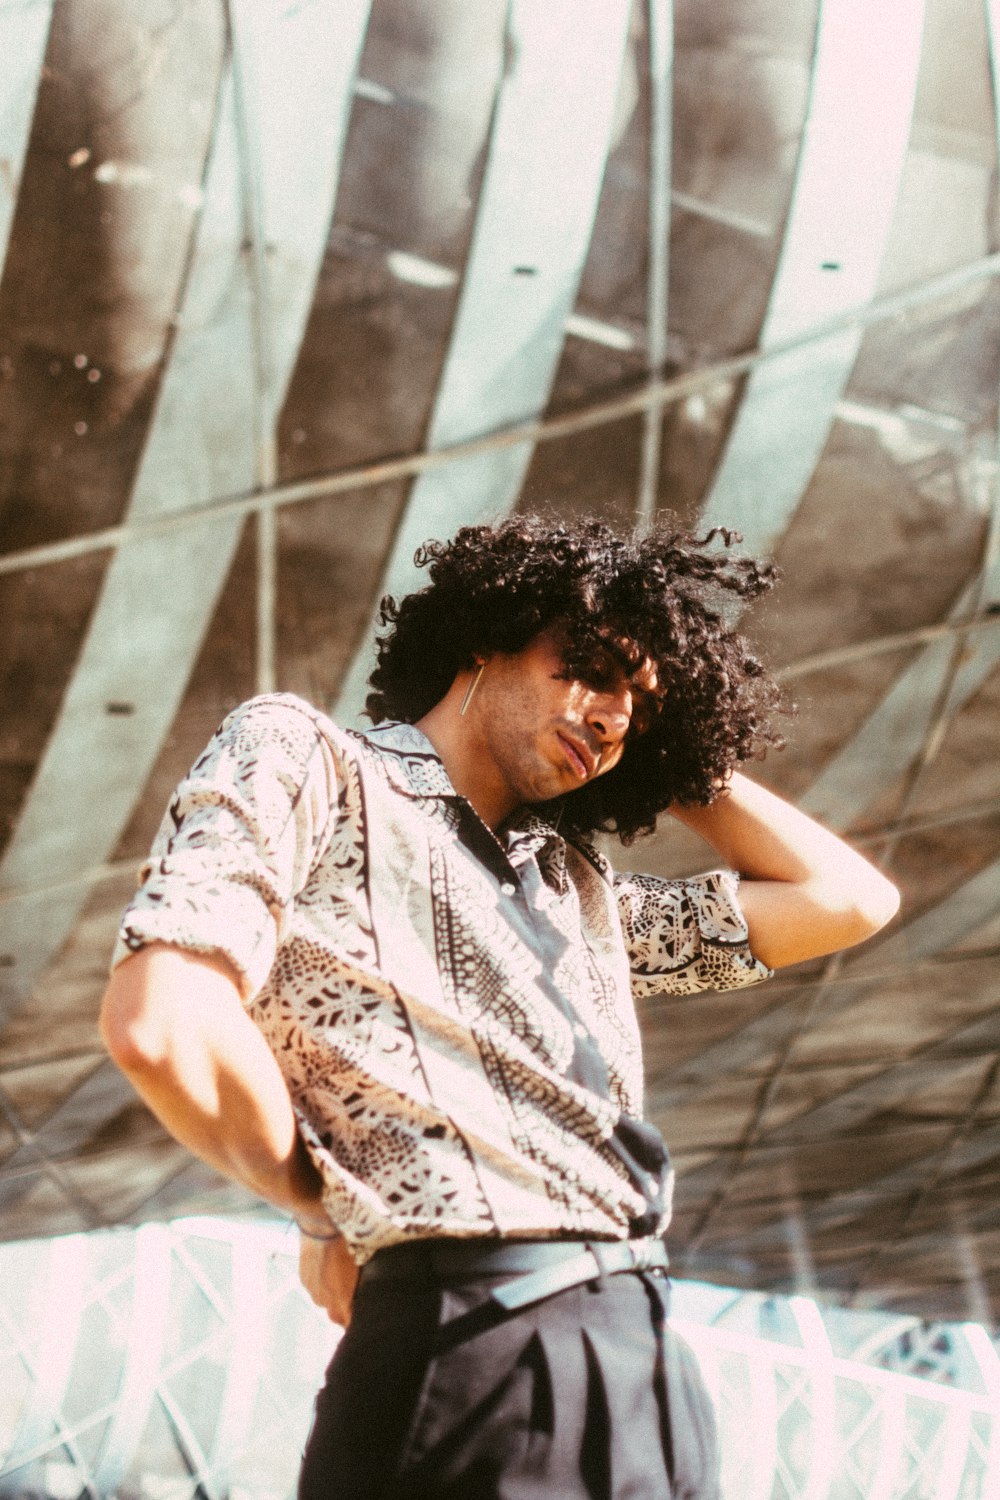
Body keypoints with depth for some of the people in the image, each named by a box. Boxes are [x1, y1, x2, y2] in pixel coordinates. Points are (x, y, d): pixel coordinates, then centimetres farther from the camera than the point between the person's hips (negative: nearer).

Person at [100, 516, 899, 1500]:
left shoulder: (577, 893, 23)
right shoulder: (298, 759, 2)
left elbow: (846, 900, 24)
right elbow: (160, 1026, -13)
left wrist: (687, 763, 24)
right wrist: (327, 1215, -1)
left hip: (655, 1370, 8)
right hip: (483, 1356, -8)